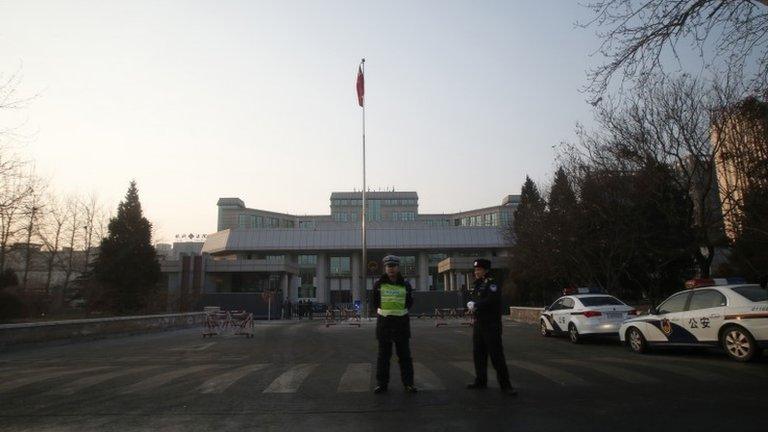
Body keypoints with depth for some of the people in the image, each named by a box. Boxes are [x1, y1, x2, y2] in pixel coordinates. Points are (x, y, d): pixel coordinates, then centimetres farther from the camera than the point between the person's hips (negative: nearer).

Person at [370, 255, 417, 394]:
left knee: (404, 355, 6)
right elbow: (374, 304, 12)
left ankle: (408, 383, 14)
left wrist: (401, 312, 7)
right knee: (383, 355, 6)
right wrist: (381, 313, 6)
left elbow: (409, 303, 16)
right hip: (384, 323, 0)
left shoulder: (405, 285, 4)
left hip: (402, 322, 1)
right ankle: (381, 383, 14)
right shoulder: (379, 284, 2)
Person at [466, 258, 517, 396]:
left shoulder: (492, 284, -12)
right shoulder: (476, 285, 15)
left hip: (491, 325, -8)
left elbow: (491, 300, -25)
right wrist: (471, 304, -8)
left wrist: (475, 305, -16)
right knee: (478, 354, 14)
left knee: (497, 355, -5)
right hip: (478, 325, 9)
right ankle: (480, 382, 26)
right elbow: (471, 300, 14)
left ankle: (505, 385, 2)